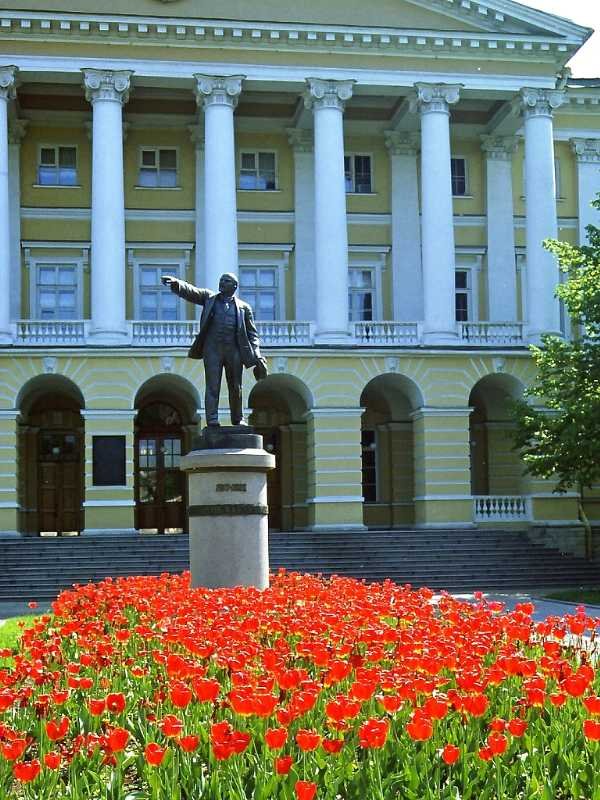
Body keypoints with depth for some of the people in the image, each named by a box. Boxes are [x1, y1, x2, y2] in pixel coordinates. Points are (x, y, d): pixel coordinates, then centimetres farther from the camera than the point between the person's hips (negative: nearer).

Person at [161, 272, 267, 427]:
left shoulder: (244, 307, 11)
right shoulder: (209, 298, 12)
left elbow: (252, 333, 12)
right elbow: (191, 292, -3)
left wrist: (256, 355, 0)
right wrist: (176, 283, -24)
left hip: (234, 350, 1)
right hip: (212, 349, -1)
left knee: (235, 388, 8)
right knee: (212, 386, -6)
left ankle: (238, 419, 22)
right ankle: (212, 421, -7)